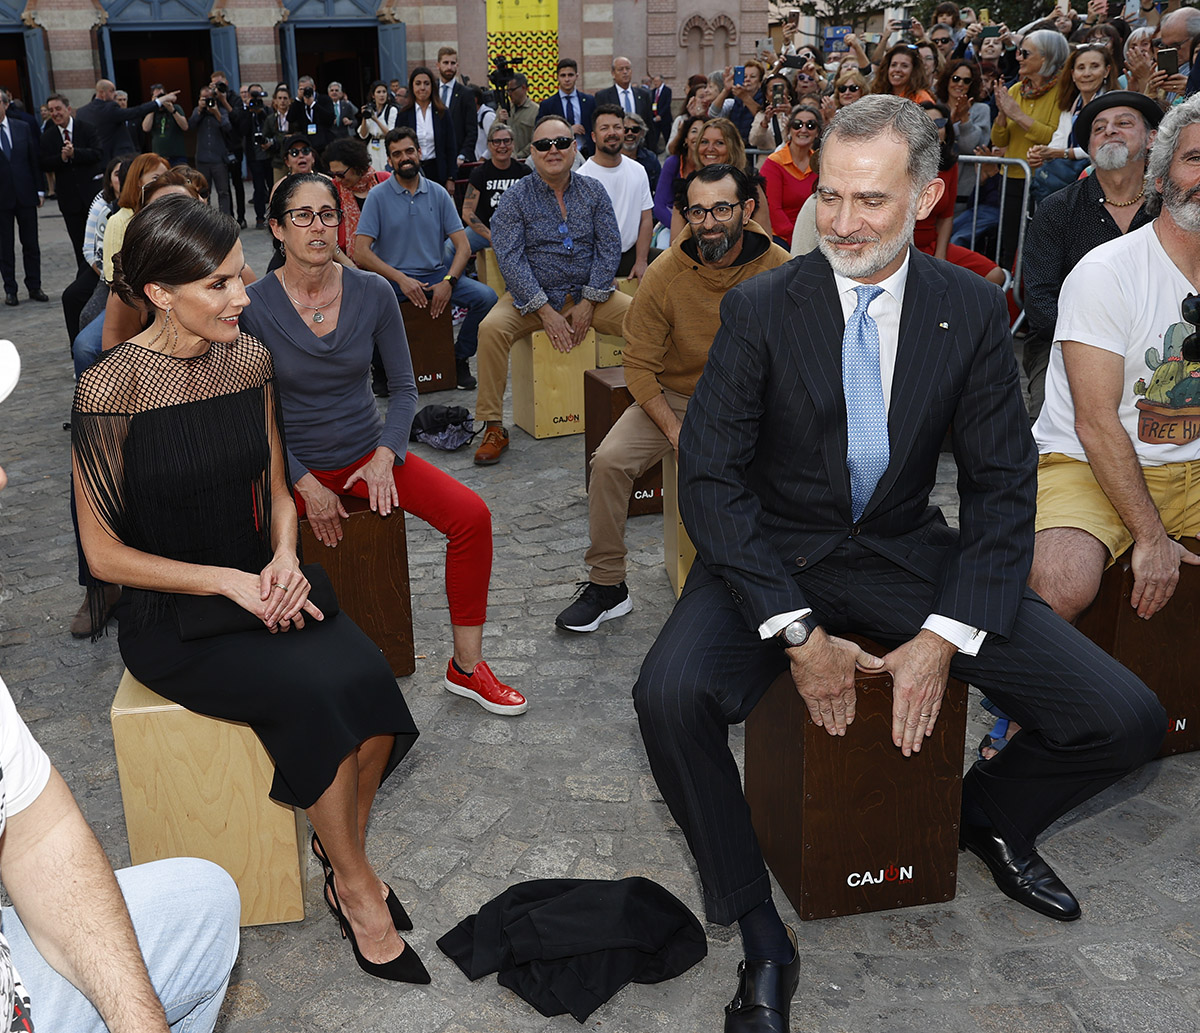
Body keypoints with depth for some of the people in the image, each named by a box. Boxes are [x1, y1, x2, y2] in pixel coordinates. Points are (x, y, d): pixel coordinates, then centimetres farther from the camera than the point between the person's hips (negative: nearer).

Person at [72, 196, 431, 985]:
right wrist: (226, 582, -17)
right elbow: (105, 554, -10)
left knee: (366, 672, -23)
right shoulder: (110, 389, -15)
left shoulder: (250, 359, 2)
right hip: (169, 617, -5)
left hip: (261, 586, 5)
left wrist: (283, 557, -7)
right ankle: (357, 888, -5)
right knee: (313, 689, -28)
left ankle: (345, 857, 0)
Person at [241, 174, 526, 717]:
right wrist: (306, 485, -12)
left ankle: (466, 667, -1)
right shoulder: (253, 306, -11)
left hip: (367, 452, 3)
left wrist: (385, 456, -11)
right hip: (293, 465, -2)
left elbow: (403, 386, 4)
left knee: (471, 515, -17)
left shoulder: (372, 293, -4)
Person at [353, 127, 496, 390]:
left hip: (436, 275, 2)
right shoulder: (378, 196, 0)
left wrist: (448, 281, -15)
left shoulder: (438, 194, 7)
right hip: (393, 278, -2)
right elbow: (361, 252, -7)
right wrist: (401, 279, -18)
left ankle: (459, 357, 4)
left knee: (486, 297, -21)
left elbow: (463, 247, 3)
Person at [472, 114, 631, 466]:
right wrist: (545, 311, -19)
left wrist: (588, 303, -11)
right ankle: (493, 428, -19)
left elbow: (609, 248, 1)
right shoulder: (515, 197, -2)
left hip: (587, 294, 2)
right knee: (491, 328, -30)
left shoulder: (593, 192, 7)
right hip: (531, 297, -2)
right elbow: (510, 258, -10)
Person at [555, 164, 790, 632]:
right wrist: (674, 429, -18)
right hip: (673, 397, 1)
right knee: (609, 460, -20)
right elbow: (639, 366, -6)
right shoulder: (665, 273, -11)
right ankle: (607, 584, -2)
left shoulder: (779, 270, -12)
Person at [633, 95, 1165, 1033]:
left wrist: (946, 637, -15)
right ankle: (761, 935, -8)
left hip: (905, 554, 2)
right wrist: (798, 634, -20)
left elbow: (1003, 487, -2)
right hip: (774, 558, -1)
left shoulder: (972, 311, -3)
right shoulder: (761, 308, -10)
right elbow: (709, 477, -12)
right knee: (672, 695, -31)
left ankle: (991, 814, 24)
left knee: (1124, 719, -11)